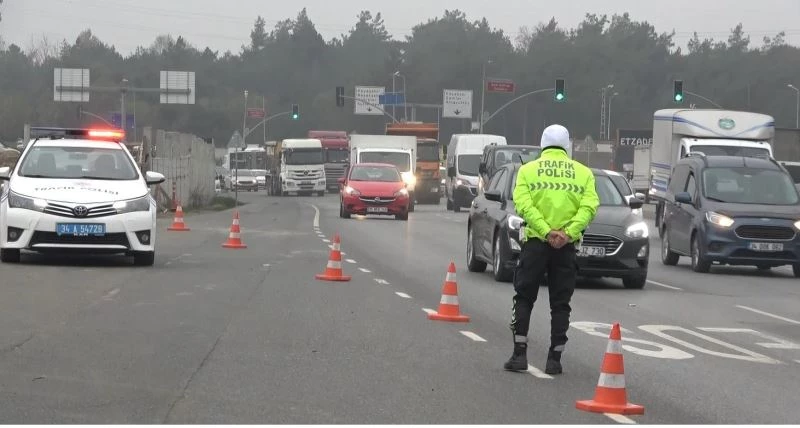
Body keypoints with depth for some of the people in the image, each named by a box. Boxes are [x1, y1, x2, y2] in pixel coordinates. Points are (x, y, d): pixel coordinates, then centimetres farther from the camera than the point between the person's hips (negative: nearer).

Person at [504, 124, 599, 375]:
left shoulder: (528, 170, 6)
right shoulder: (583, 172, 8)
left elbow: (523, 203, -10)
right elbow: (589, 206, -7)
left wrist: (546, 232, -17)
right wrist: (569, 232, -15)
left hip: (536, 242, -1)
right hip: (567, 246, 1)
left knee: (524, 299, 9)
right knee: (560, 303, 8)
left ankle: (520, 354, 1)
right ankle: (554, 359, 6)